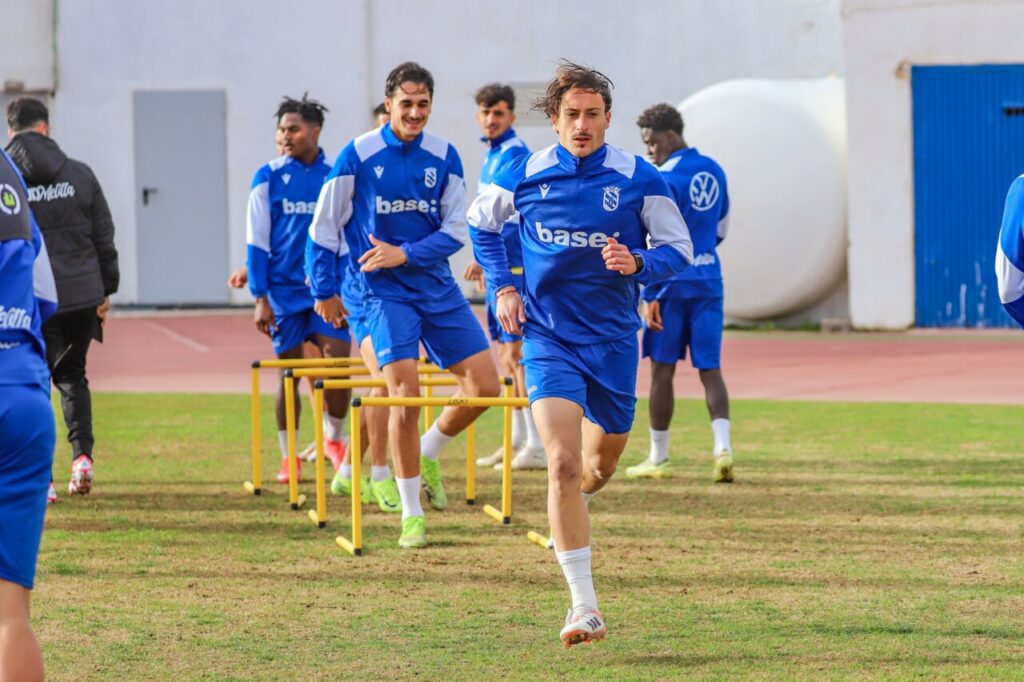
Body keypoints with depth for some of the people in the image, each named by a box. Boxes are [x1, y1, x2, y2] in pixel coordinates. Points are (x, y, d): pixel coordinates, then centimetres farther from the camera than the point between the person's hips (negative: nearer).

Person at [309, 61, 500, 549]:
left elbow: (455, 231, 1)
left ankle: (427, 455, 25)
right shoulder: (358, 156, -7)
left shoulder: (444, 157, 2)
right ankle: (411, 515, -4)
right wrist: (324, 290, 2)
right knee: (404, 392, -16)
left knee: (484, 385, -2)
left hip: (437, 289, 4)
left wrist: (404, 254, -13)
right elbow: (324, 226, 1)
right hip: (382, 293, -4)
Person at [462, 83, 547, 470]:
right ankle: (519, 440, 20)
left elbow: (516, 220, -20)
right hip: (498, 265, 10)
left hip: (514, 264, -10)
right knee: (506, 352, 13)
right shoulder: (492, 155, 16)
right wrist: (486, 264, 21)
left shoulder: (514, 155, -13)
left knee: (515, 351, -11)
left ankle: (537, 447, -12)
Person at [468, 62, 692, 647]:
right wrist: (503, 287, 6)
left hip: (613, 339, 2)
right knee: (563, 462, -18)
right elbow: (482, 223, 16)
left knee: (602, 462, 16)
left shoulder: (639, 178, -6)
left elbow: (678, 249, 0)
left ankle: (574, 508, 57)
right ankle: (586, 608, -20)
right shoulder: (525, 176, -3)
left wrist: (637, 264, -21)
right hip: (549, 338, -1)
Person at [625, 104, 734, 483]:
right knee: (710, 369, 3)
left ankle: (658, 458, 12)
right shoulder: (713, 172, 10)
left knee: (662, 369, 5)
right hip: (709, 283, 6)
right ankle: (722, 447, -17)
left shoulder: (666, 179, -12)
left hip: (674, 284, -6)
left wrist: (651, 295, -15)